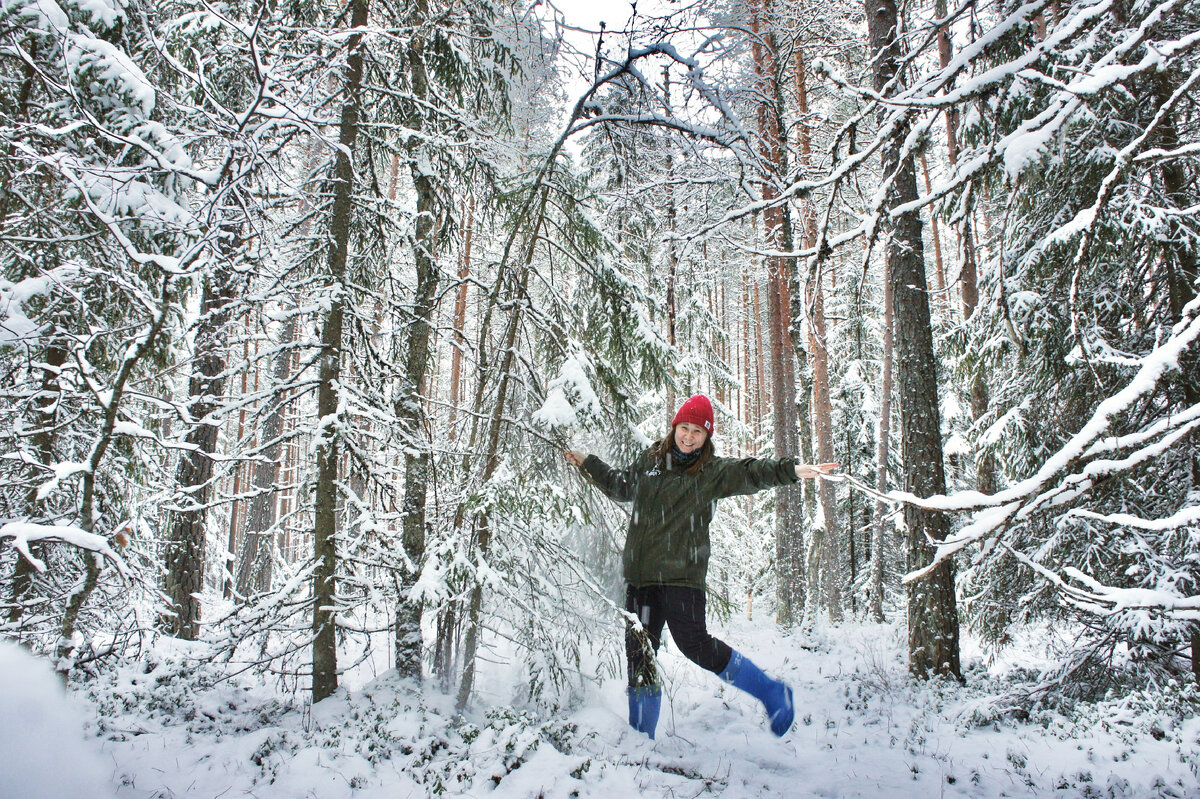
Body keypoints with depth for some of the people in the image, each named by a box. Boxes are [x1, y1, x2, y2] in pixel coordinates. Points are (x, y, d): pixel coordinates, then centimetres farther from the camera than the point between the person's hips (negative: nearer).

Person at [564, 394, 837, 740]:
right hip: (640, 573, 5)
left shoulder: (713, 471, 2)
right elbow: (621, 485, 35)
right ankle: (640, 737, 22)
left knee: (695, 644, -17)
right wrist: (588, 464, 42)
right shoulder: (649, 461, 15)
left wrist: (792, 470, -32)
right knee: (639, 653, 8)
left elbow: (750, 472, -15)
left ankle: (773, 693, 2)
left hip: (682, 572, -5)